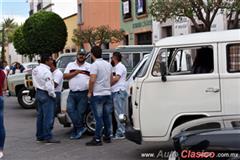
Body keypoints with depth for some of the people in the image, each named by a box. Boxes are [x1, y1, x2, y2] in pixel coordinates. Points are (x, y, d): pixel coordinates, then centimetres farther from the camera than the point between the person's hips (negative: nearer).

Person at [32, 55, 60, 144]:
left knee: (40, 116, 15)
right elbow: (49, 86, -24)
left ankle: (39, 136, 22)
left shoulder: (36, 69, 9)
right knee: (48, 117, -5)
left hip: (38, 93, 10)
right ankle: (48, 138, -3)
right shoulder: (46, 71, -20)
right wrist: (53, 95, -11)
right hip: (46, 95, -10)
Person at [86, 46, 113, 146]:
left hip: (97, 94, -7)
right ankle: (108, 137, 20)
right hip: (108, 93, 7)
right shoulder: (108, 64, 12)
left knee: (99, 117, -6)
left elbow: (92, 80, -20)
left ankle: (97, 139, -4)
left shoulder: (95, 65, -12)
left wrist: (90, 92, -10)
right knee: (107, 116, 12)